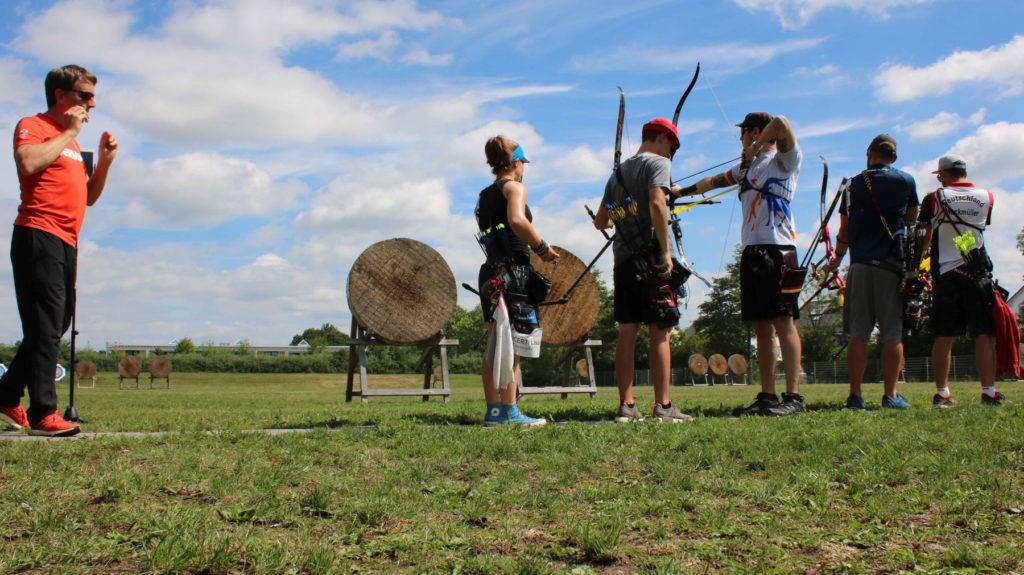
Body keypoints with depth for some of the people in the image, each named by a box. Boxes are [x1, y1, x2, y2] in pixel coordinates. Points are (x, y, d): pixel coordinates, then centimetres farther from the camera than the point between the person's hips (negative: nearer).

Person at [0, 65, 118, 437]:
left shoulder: (70, 140, 25)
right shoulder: (32, 126, 0)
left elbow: (88, 197, 26)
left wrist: (104, 161, 12)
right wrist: (69, 133, -11)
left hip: (66, 242, 9)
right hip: (39, 237, -9)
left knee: (54, 326, 12)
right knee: (45, 327, -12)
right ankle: (43, 413, -11)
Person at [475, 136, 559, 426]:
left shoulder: (485, 195, 21)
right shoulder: (515, 187, -3)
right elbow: (517, 220, -22)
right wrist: (543, 248, -13)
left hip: (491, 272, 8)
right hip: (513, 271, -8)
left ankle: (493, 410, 10)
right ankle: (509, 412, -8)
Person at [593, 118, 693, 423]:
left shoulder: (618, 173, 20)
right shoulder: (658, 163, -2)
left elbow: (599, 222, 21)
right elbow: (656, 203, -20)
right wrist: (665, 250, -19)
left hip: (623, 259, 7)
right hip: (649, 257, -7)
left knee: (627, 332, 5)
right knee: (660, 333, -4)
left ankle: (626, 406, 5)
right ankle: (663, 406, -4)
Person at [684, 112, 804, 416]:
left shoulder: (785, 158, 0)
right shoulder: (748, 165, 24)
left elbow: (781, 124, -19)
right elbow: (714, 181, 36)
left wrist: (757, 147, -7)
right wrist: (681, 191, 43)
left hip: (778, 249, -8)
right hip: (752, 251, 8)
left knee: (783, 321, -11)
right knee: (762, 326, 6)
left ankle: (793, 396, -12)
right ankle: (767, 395, 8)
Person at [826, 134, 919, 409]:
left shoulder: (854, 185, 7)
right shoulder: (906, 181, 3)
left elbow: (844, 231, 10)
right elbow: (912, 219, 16)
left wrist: (836, 260, 24)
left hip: (859, 266, 2)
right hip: (892, 266, -1)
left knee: (858, 335, 3)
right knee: (893, 334, 2)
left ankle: (855, 394, 1)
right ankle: (890, 395, 1)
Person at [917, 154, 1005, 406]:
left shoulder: (934, 199, 0)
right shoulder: (986, 197, 6)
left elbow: (924, 239, 2)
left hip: (945, 274, 0)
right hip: (977, 273, 0)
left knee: (943, 336, 2)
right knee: (984, 334, 2)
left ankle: (942, 393, 3)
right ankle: (989, 391, 0)